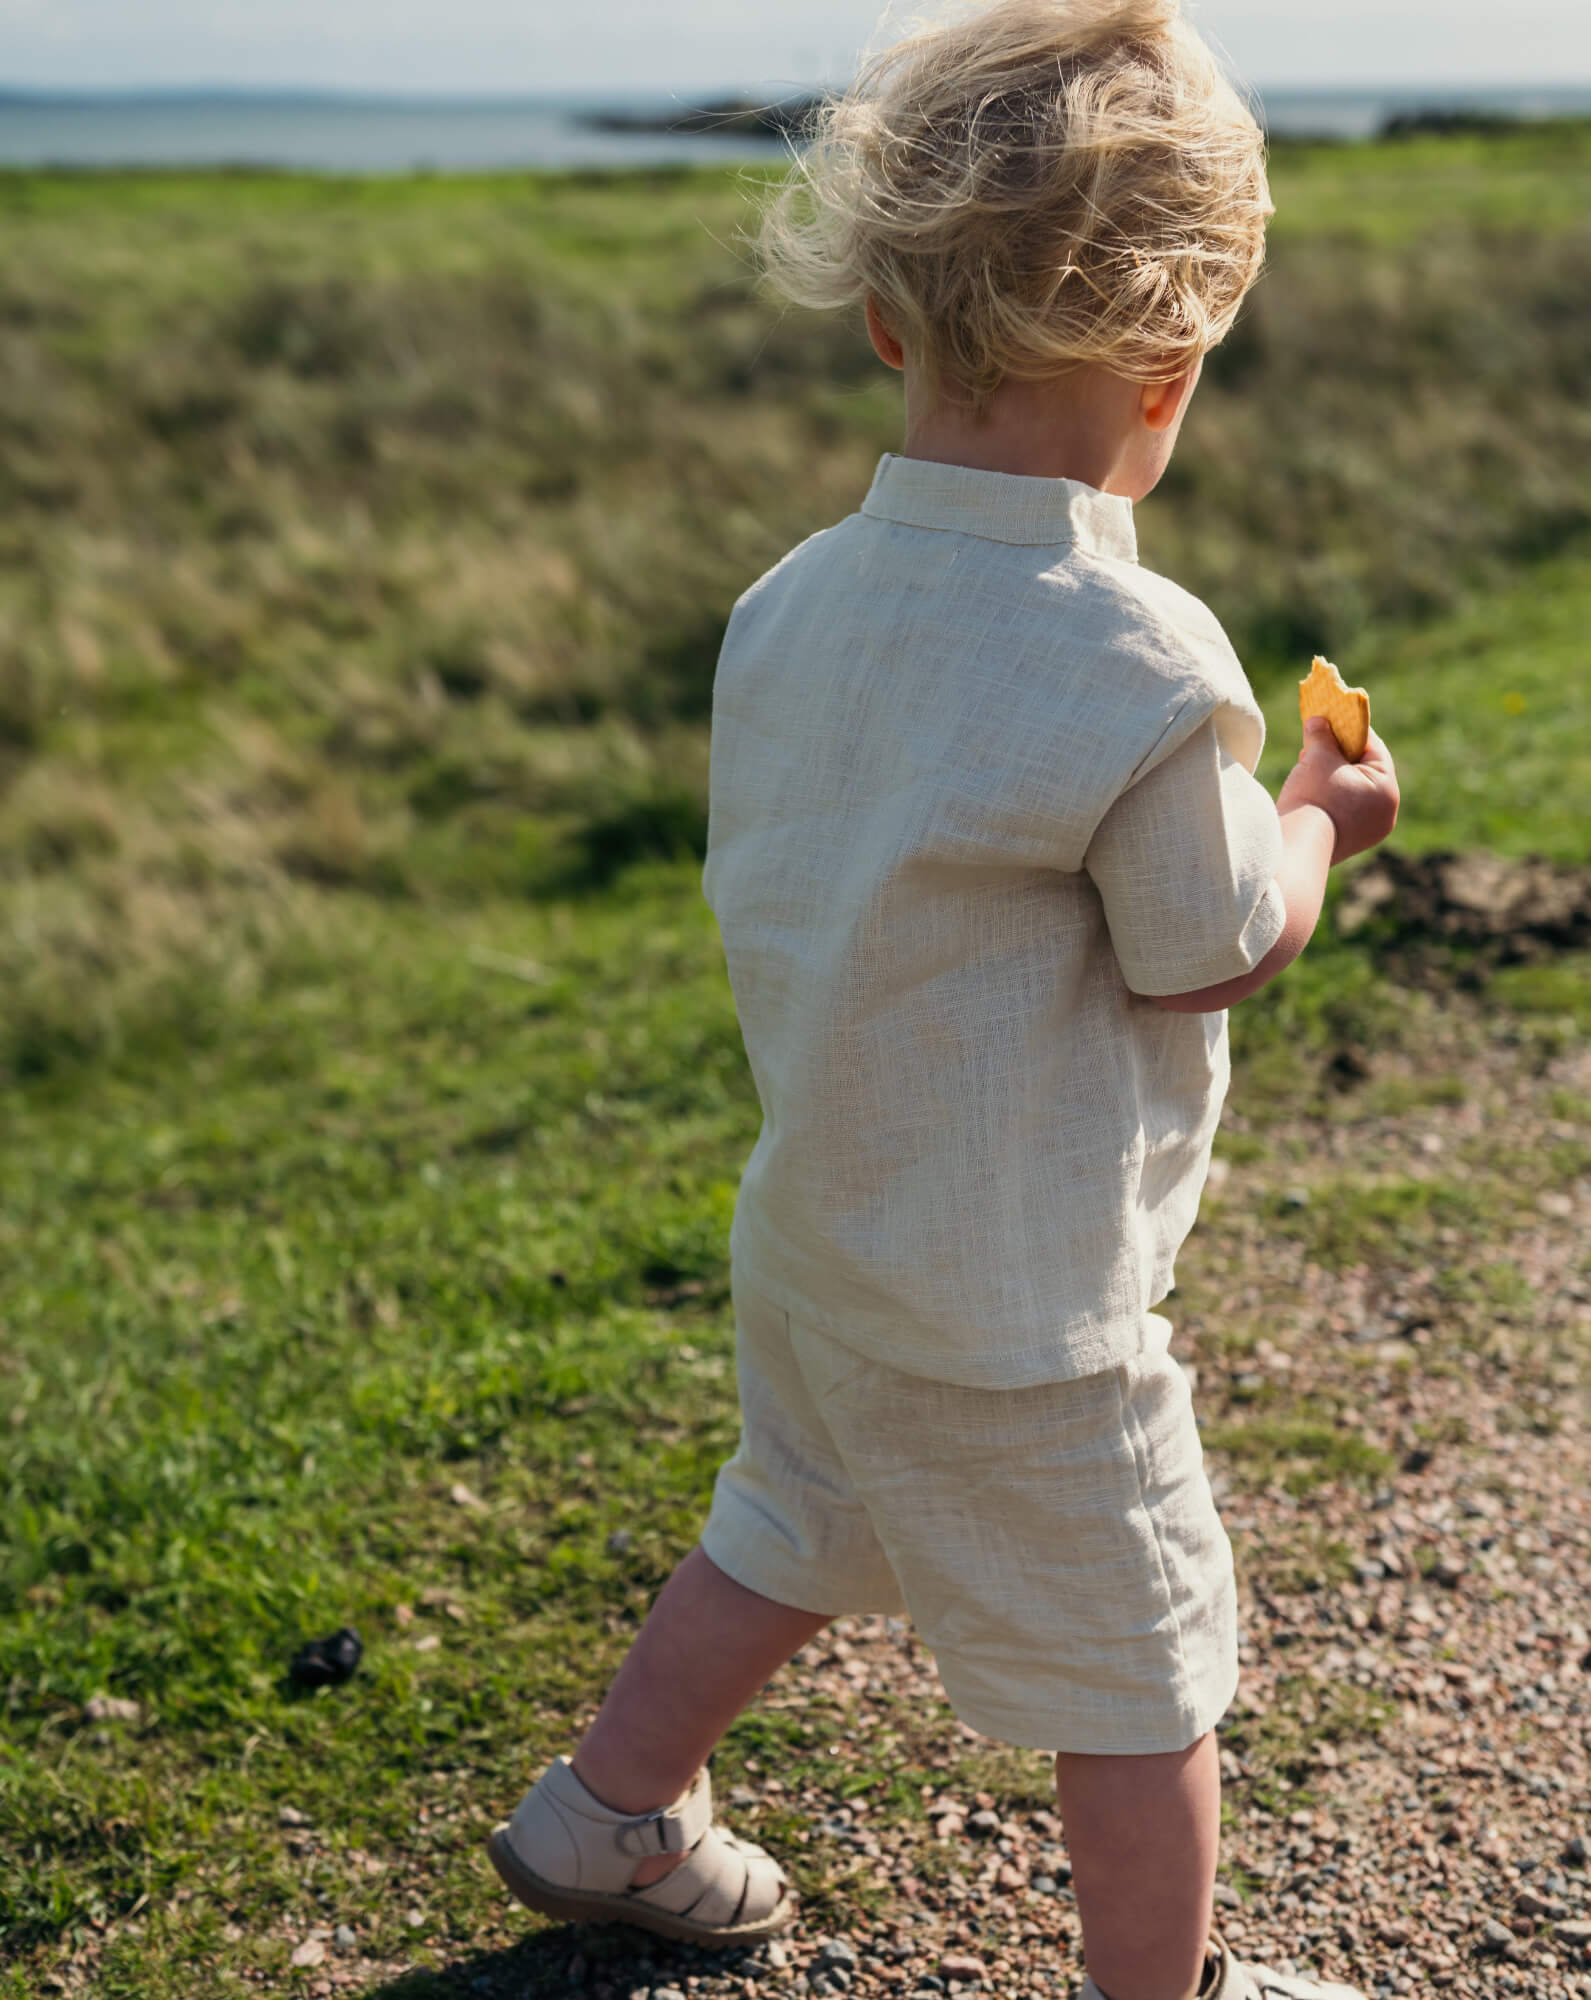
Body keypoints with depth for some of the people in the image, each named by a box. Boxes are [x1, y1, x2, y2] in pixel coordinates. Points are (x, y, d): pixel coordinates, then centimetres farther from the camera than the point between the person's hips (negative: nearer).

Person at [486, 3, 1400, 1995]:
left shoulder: (787, 603, -5)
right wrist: (1314, 821, 4)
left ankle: (601, 1815, 47)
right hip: (1017, 1313, -7)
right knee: (1139, 1667, 13)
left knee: (790, 1532, 29)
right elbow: (1210, 956, -15)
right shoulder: (1141, 667, -26)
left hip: (814, 1235, 7)